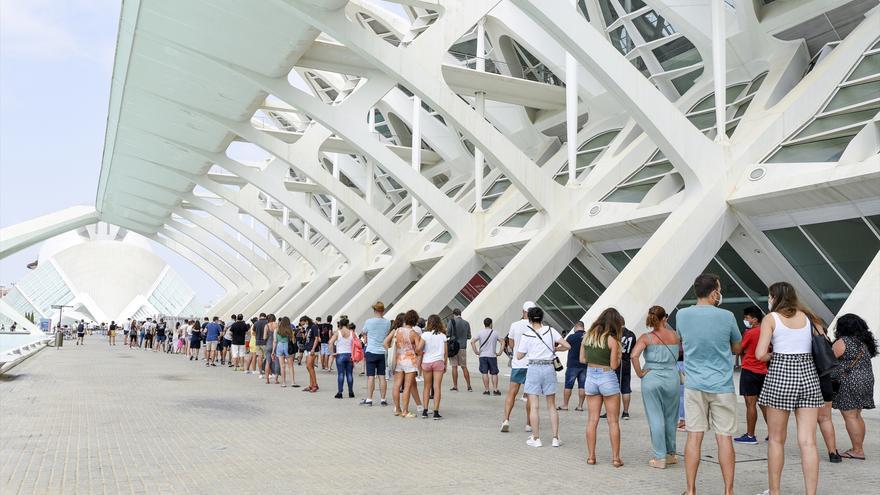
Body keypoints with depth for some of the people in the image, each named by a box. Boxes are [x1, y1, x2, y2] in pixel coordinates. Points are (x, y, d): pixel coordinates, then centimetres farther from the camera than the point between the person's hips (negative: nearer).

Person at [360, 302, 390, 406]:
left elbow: (364, 333, 7)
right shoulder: (388, 323, -1)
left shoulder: (369, 322, -9)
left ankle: (369, 399, 1)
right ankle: (383, 399, 9)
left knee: (371, 376, 0)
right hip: (383, 352, 3)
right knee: (382, 376, 6)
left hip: (371, 351, -3)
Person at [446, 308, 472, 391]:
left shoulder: (452, 321, -6)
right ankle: (469, 386, 7)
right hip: (463, 347, 3)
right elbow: (469, 336, 10)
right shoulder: (466, 323, 5)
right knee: (464, 367, 9)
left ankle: (455, 386, 3)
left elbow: (447, 333, -9)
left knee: (454, 367, 2)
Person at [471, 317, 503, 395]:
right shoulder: (495, 333, 1)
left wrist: (476, 351, -3)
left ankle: (486, 390, 2)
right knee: (494, 373, 7)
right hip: (492, 356, 0)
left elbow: (472, 342, -9)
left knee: (485, 373, 2)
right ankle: (495, 389, 2)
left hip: (483, 356, 0)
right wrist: (500, 352, 2)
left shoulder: (480, 333, -1)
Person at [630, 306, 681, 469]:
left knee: (656, 419, 3)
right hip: (672, 378, 3)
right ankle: (670, 454, 26)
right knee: (670, 418, 15)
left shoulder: (646, 338, -6)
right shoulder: (673, 335, 3)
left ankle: (660, 458, 6)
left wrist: (640, 373, -8)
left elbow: (634, 355, -22)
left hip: (651, 378, -3)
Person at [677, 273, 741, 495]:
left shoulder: (682, 315, -2)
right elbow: (737, 348, 6)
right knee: (724, 438, 5)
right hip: (722, 386, -2)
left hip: (694, 385, 2)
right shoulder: (726, 317, -9)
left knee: (694, 436, 5)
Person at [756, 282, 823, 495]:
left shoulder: (771, 318, -2)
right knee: (808, 441, 2)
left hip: (780, 374, -3)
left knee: (777, 439, 9)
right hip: (809, 374, 4)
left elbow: (760, 354, -10)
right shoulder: (808, 316, 10)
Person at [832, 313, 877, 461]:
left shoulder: (842, 342, -13)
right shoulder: (866, 342, 12)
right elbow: (864, 362, 18)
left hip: (849, 383, -9)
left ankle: (857, 450, -2)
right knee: (857, 416, 15)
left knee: (850, 417, -3)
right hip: (867, 381, 9)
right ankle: (859, 448, 20)